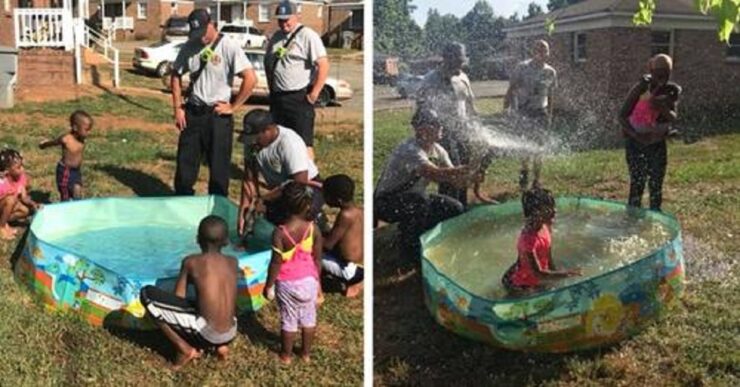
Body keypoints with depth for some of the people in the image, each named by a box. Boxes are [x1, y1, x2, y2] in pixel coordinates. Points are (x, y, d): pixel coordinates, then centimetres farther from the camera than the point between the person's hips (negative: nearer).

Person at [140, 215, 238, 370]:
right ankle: (219, 346, 17)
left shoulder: (191, 261, -5)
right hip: (231, 334, 6)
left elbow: (178, 298, 1)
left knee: (147, 294, 0)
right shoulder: (233, 262, 7)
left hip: (206, 334, -6)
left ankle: (185, 349, 2)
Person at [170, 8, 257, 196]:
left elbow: (251, 78, -19)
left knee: (219, 165, 5)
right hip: (192, 112, 5)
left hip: (217, 114, -5)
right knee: (185, 162, 11)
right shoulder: (189, 47, 3)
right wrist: (178, 108, 6)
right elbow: (176, 76, 14)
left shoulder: (229, 47, -13)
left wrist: (233, 107, -15)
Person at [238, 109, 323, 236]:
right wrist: (243, 209, -16)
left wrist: (263, 198, -29)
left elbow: (300, 184, -31)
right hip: (279, 189, 7)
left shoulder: (290, 143, -32)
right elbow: (250, 178, -8)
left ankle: (315, 219, 4)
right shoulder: (251, 141, -15)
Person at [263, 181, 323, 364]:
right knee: (308, 318, 20)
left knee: (288, 320, 15)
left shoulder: (280, 232, -24)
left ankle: (286, 355, 33)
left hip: (287, 284, -2)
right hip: (309, 281, 2)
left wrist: (268, 285, -3)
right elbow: (317, 259, -5)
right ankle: (306, 353, 36)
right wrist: (318, 281, 11)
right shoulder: (313, 229, -15)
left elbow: (276, 263, -17)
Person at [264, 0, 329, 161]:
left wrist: (314, 94, -17)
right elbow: (267, 63, 26)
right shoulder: (276, 36, 14)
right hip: (277, 97, 8)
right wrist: (271, 86, 14)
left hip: (299, 98, -8)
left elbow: (323, 65, -17)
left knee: (304, 143, -7)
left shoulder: (307, 35, -10)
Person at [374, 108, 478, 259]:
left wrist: (468, 177, -33)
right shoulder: (409, 150, -30)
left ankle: (423, 237, 18)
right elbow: (433, 173, -46)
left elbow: (454, 179, -11)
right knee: (420, 201, -37)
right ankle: (410, 246, -12)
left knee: (455, 208, -1)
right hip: (386, 202, -8)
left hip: (416, 199, 8)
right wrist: (462, 170, -54)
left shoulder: (438, 150, -3)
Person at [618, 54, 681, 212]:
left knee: (656, 184, 6)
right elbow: (622, 116, -18)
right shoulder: (641, 88, -18)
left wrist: (663, 108, -40)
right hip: (635, 141, -4)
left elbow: (673, 117, -19)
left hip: (657, 143, 4)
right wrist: (636, 135, -32)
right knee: (637, 182, -7)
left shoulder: (673, 90, -7)